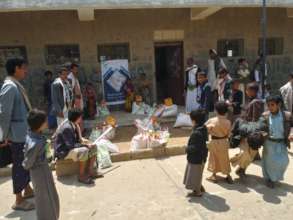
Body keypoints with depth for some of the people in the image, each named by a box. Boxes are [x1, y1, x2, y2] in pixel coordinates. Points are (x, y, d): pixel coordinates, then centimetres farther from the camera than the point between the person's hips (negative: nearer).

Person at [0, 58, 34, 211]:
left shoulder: (16, 85, 11)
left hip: (24, 133, 10)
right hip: (17, 134, -10)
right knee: (20, 165, 1)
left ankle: (27, 190, 37)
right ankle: (19, 201, 14)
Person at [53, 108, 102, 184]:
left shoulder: (73, 124, 2)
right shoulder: (67, 128, -27)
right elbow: (70, 145, -29)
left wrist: (82, 139, -3)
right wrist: (85, 145, -23)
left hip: (71, 146, 10)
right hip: (64, 151, -10)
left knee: (93, 147, -1)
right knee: (84, 151, -34)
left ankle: (91, 171, 2)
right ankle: (81, 176, -20)